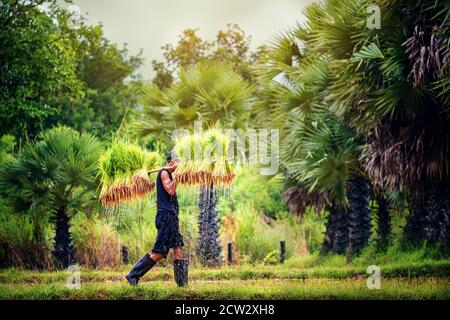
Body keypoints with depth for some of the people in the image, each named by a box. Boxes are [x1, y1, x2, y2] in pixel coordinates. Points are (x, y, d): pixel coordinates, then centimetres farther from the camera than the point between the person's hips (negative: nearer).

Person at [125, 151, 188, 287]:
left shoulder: (168, 174, 21)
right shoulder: (164, 172, -7)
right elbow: (170, 191, -19)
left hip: (170, 217, 10)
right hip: (166, 216, -10)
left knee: (178, 251, 4)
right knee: (158, 253, -10)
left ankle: (182, 284, 3)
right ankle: (133, 276, -5)